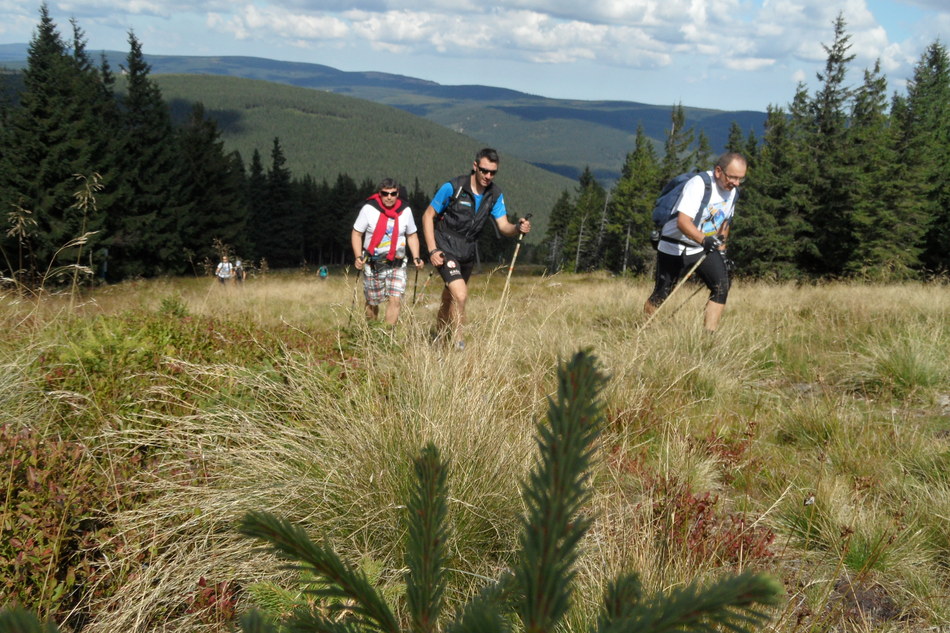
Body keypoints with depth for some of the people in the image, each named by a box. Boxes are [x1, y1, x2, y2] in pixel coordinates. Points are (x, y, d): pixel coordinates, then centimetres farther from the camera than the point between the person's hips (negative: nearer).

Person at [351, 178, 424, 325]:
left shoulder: (405, 210, 0)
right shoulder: (369, 208, -8)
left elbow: (412, 235, 12)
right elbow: (356, 234, -3)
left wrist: (416, 257, -1)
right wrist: (358, 257, -17)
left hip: (397, 264, 1)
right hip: (372, 264, -1)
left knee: (395, 299, -15)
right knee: (372, 302, 9)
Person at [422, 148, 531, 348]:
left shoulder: (495, 195, -3)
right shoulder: (453, 187, -17)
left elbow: (504, 227, -8)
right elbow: (428, 216, -10)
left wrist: (518, 228, -32)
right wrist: (432, 250, -18)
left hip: (467, 252, 5)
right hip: (445, 249, -5)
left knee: (449, 298, 18)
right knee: (461, 294, -22)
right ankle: (459, 345, -11)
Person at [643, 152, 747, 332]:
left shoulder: (732, 190, 1)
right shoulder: (699, 184, -25)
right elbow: (683, 222, -36)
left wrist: (721, 249, 16)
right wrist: (705, 240, -50)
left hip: (704, 249, 6)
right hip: (674, 248, -6)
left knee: (722, 286, -12)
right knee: (661, 295, 2)